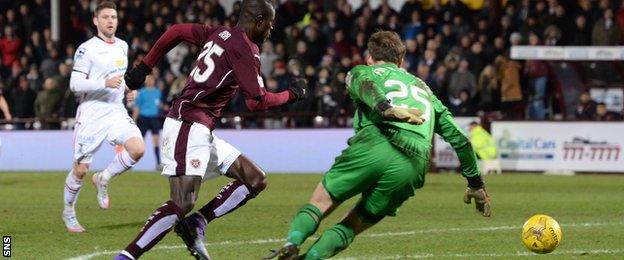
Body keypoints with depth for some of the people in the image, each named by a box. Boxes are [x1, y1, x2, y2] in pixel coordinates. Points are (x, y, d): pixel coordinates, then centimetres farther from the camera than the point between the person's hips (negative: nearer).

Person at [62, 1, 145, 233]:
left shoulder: (122, 46, 11)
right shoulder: (87, 49, -9)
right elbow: (75, 84, -15)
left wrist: (128, 89, 10)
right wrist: (105, 83, -25)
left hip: (116, 112, 5)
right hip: (91, 116, -5)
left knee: (137, 149, -21)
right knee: (80, 169, 0)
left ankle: (103, 180, 4)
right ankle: (68, 212, 23)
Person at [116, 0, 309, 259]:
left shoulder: (220, 34, 16)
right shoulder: (245, 49, -10)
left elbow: (176, 31, 19)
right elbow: (257, 101, -12)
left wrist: (144, 67, 21)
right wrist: (291, 94, 4)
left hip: (202, 132, 10)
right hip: (189, 124, -10)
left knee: (255, 179, 10)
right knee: (183, 203, -22)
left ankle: (195, 224, 1)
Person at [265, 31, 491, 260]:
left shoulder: (360, 72, 25)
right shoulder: (424, 88, 37)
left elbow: (367, 87, -1)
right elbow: (459, 138, 35)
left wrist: (386, 109, -21)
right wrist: (476, 184, 41)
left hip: (374, 144, -3)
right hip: (414, 166, 3)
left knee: (318, 205, 6)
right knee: (351, 227, 12)